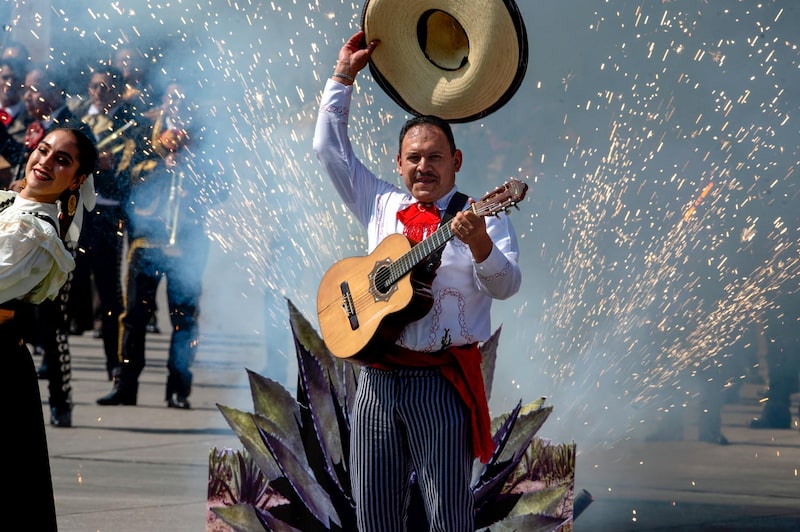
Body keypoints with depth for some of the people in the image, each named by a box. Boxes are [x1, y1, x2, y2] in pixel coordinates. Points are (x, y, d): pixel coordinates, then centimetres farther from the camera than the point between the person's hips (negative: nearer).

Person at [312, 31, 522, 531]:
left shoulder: (479, 217, 0)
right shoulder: (381, 206, 15)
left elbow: (505, 286, -12)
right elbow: (331, 148, 20)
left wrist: (479, 246, -31)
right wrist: (344, 76, 18)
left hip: (442, 382, -5)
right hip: (378, 379, 5)